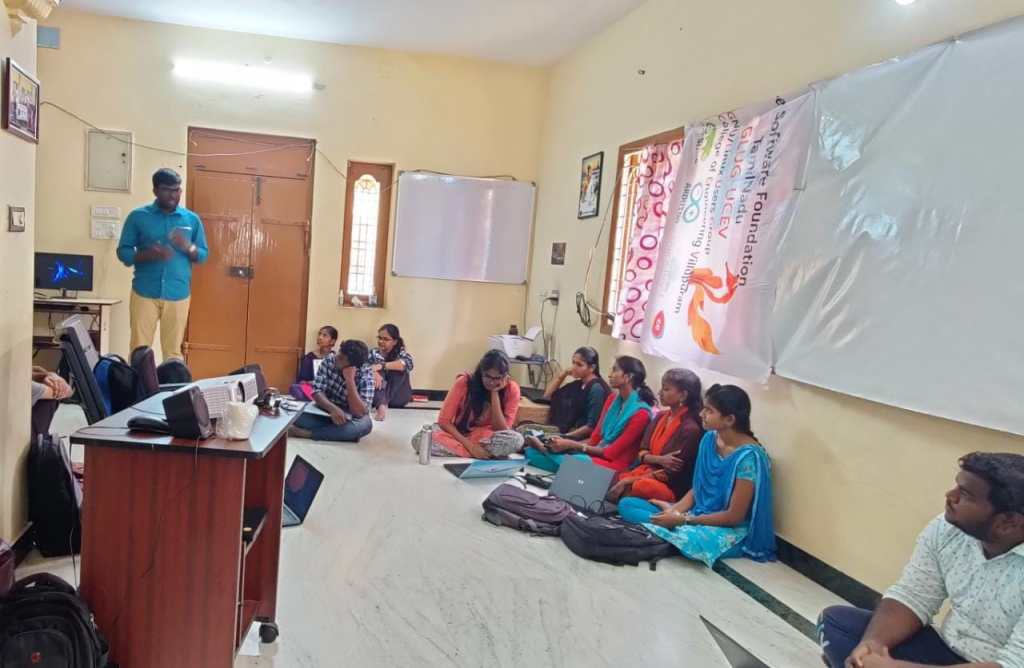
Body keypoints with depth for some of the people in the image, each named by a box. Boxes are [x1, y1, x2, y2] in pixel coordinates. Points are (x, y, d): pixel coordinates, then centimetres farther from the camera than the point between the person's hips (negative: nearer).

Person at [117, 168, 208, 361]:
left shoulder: (192, 219, 8)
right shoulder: (138, 216, 3)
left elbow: (203, 255, 9)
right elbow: (123, 252, 2)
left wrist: (188, 248, -13)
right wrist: (148, 254, -18)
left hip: (178, 295, 1)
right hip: (144, 293, -1)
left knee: (173, 351, 4)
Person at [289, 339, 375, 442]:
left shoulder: (366, 374, -20)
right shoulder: (329, 360, -12)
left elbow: (359, 412, -28)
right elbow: (317, 391, -16)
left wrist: (350, 379, -34)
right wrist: (333, 408, -35)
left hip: (349, 418, -1)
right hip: (326, 411, 1)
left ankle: (307, 433, -29)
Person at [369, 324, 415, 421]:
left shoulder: (401, 353, -3)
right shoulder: (373, 353, 2)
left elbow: (407, 364, -27)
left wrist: (381, 366, -34)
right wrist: (373, 372, -37)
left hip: (398, 397, -1)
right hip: (377, 395, 1)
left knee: (398, 369, -23)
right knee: (377, 374, -26)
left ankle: (384, 403, -35)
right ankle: (381, 405, -50)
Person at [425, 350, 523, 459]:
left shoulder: (511, 389, -14)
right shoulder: (464, 382, -16)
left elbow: (501, 430, -17)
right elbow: (444, 421, -15)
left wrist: (495, 393, -24)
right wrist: (469, 445, -27)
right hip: (459, 435, 1)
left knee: (516, 439, -34)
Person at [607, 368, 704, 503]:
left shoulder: (690, 429, -14)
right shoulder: (660, 417, 9)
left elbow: (670, 475, -14)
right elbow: (641, 454, 8)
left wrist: (630, 480, -14)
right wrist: (660, 459, -15)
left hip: (670, 487, -7)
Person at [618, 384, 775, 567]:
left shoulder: (748, 456, -21)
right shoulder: (709, 439, 1)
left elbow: (734, 516, -19)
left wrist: (682, 520, -18)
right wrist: (675, 509, -11)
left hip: (730, 531, -8)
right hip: (699, 513, 8)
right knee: (626, 504, -4)